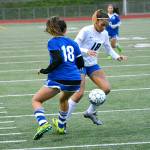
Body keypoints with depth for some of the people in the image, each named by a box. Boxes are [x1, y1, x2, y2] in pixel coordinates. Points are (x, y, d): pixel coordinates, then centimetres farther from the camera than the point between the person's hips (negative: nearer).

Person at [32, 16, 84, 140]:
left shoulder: (53, 42, -1)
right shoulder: (72, 43, 14)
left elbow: (58, 60, -16)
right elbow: (80, 63, 15)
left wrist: (46, 71, -4)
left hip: (58, 79, -5)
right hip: (75, 80, 5)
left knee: (36, 100, 9)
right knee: (64, 99, 37)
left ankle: (43, 123, -17)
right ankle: (61, 126, 48)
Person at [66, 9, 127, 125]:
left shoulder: (104, 34, 2)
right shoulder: (86, 31, -18)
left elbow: (109, 49, 12)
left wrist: (117, 57, -6)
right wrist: (87, 51, -35)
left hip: (93, 65, 7)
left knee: (106, 88, -5)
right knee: (79, 93, -17)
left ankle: (90, 112, 16)